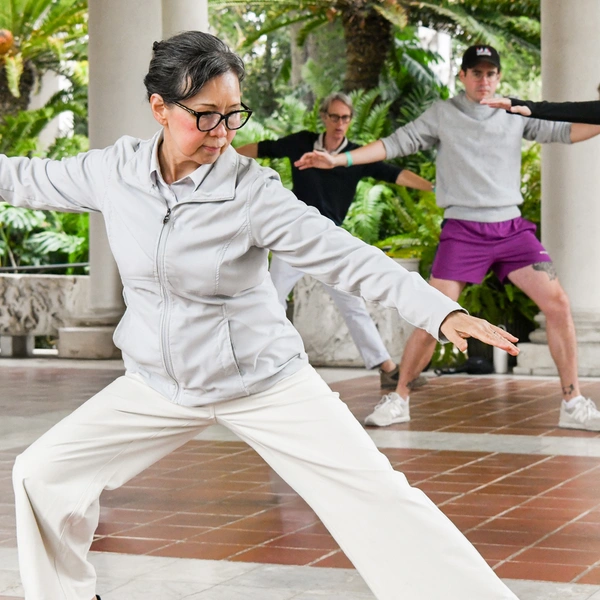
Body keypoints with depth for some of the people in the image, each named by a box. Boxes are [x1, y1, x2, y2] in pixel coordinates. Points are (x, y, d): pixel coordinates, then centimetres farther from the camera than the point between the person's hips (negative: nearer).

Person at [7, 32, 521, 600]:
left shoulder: (252, 190, -19)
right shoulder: (113, 171, -9)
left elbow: (345, 256, -22)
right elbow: (28, 179, 8)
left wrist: (442, 312, -32)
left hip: (263, 381, -3)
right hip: (157, 384, 4)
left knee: (376, 497, -9)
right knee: (42, 474, 0)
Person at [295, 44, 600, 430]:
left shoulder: (517, 114, 11)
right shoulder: (443, 114, 6)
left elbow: (565, 132, 8)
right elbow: (396, 144, 3)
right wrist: (337, 159, -6)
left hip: (511, 228, 2)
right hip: (463, 230, -2)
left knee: (558, 304, -9)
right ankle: (399, 398, 8)